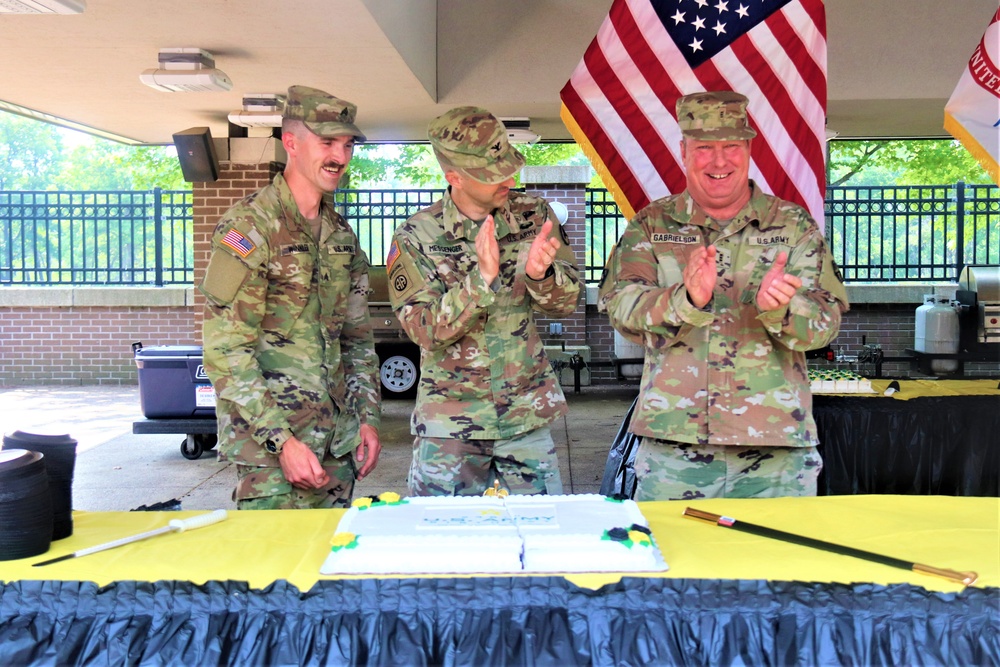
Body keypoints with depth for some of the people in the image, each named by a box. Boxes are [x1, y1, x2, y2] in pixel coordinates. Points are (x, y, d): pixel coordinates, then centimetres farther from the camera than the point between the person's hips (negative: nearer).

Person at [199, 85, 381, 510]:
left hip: (336, 443, 7)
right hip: (270, 445, -6)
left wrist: (367, 417, 8)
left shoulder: (341, 235, 13)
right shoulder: (249, 226, -10)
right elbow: (225, 351, -16)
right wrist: (281, 440, -19)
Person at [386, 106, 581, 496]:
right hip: (450, 422, -2)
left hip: (528, 416, 3)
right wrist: (482, 279, -29)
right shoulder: (416, 238, -9)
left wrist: (540, 274, -23)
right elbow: (425, 330, -16)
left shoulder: (534, 215, -1)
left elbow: (566, 302, 0)